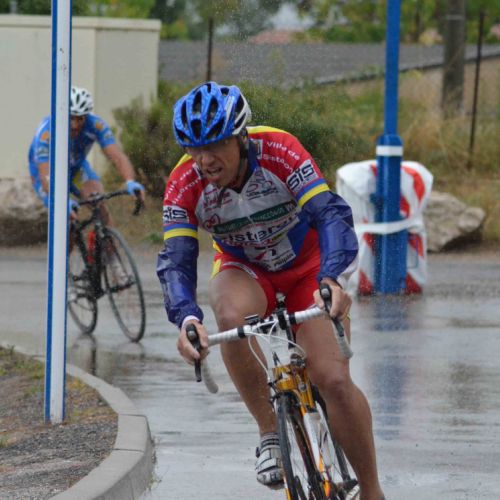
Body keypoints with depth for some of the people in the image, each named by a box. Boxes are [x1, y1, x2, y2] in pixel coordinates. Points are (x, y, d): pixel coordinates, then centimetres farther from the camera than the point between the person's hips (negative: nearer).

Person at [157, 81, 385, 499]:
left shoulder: (278, 151, -30)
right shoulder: (185, 184, -24)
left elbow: (330, 213, -38)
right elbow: (176, 260, -29)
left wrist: (333, 280, -56)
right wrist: (186, 318, -50)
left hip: (307, 269, -1)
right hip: (245, 272, 1)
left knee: (334, 380, -19)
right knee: (232, 316, -36)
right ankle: (270, 434, -19)